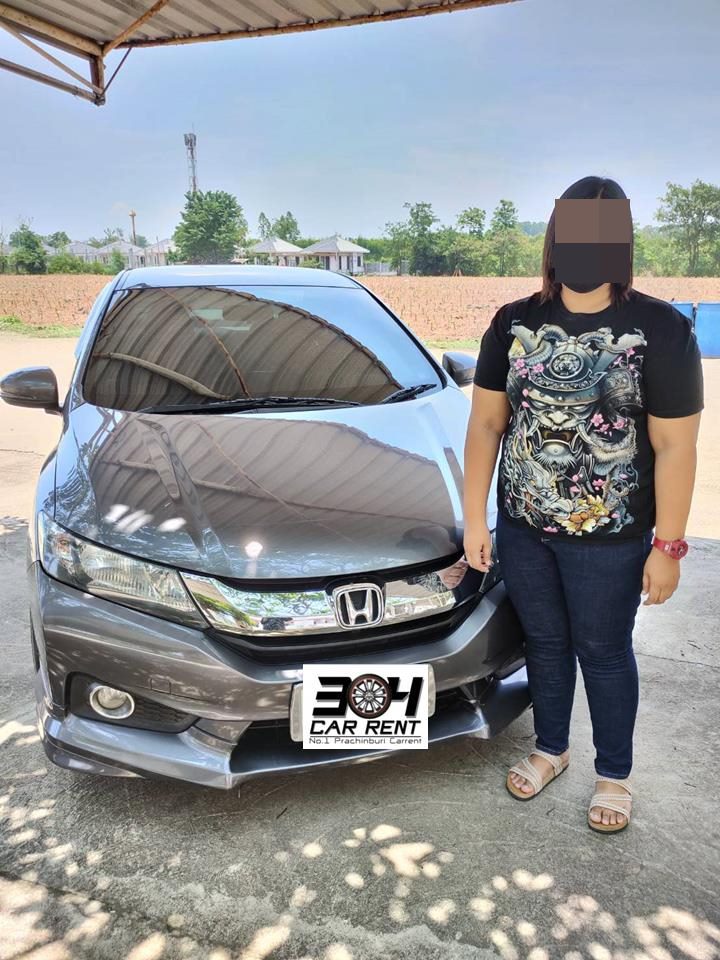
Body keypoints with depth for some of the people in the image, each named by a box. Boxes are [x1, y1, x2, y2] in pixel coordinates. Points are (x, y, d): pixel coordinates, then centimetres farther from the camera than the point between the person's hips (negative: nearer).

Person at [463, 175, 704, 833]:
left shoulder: (661, 330, -10)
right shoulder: (514, 323, -1)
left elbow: (675, 447, -9)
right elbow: (486, 423, 1)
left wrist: (667, 546, -9)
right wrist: (475, 519, 0)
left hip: (609, 537, -3)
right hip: (522, 526, 3)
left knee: (603, 653, 14)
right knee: (545, 644, 20)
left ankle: (614, 774, 38)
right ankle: (550, 749, 45)